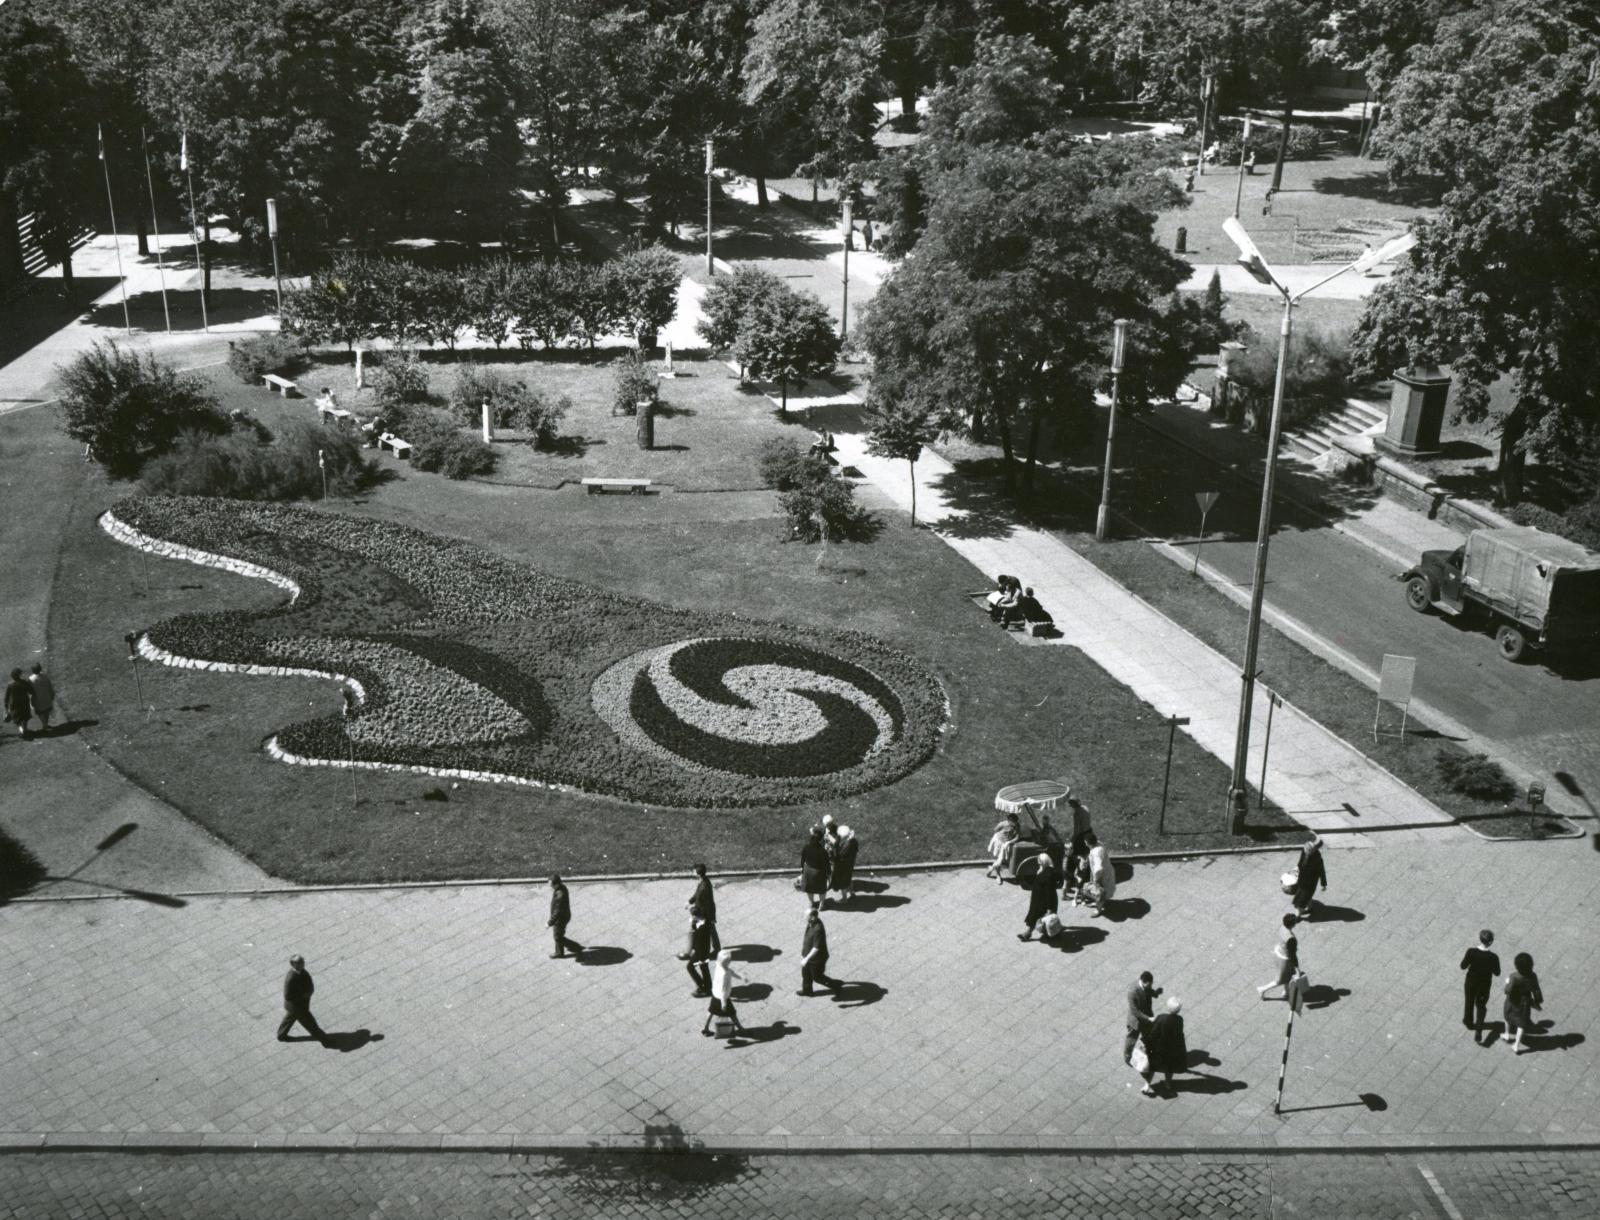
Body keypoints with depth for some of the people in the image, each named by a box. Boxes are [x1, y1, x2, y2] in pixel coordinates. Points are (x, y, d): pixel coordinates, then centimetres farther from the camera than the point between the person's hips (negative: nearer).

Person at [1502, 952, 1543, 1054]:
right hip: (1525, 1002, 3)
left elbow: (1508, 990, -27)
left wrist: (1507, 983, -7)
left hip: (1513, 1001, -2)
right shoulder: (1532, 976, -21)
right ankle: (1517, 1045, 21)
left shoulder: (1515, 977, -33)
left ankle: (1508, 1034, 49)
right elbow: (1536, 991, -9)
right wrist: (1538, 1001, 6)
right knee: (1521, 1022, 18)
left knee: (1508, 1016, 27)